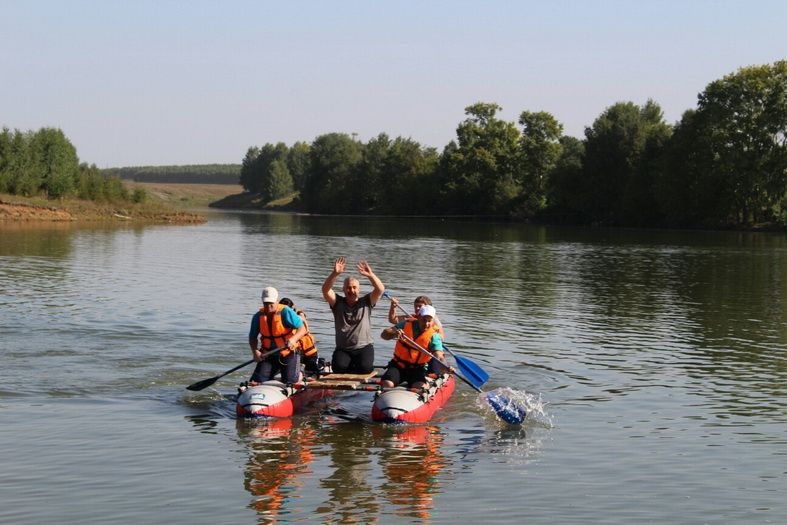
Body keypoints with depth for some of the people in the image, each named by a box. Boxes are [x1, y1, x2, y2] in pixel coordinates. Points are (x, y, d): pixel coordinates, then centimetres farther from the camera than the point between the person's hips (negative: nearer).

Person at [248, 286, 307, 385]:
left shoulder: (286, 312, -14)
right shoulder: (258, 316, -1)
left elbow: (302, 329, -18)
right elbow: (253, 337, 6)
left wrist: (293, 339, -38)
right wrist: (255, 351, -13)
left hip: (288, 354, -4)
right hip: (268, 356, 4)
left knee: (290, 383, -12)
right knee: (255, 382, -3)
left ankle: (298, 375, 26)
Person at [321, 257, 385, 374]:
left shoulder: (366, 303, 6)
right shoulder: (338, 303, 7)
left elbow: (380, 289, -9)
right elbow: (326, 289, -10)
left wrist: (370, 275, -27)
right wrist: (335, 274, -26)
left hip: (363, 347, 0)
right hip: (342, 349, 0)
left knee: (365, 367, -28)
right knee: (338, 367, -28)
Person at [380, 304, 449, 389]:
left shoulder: (434, 336, -8)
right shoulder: (406, 325, -2)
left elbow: (439, 357, -21)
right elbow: (384, 334, -8)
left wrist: (446, 368, -44)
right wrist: (394, 334, -33)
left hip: (417, 369, -1)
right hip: (398, 365, 1)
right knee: (386, 385, -22)